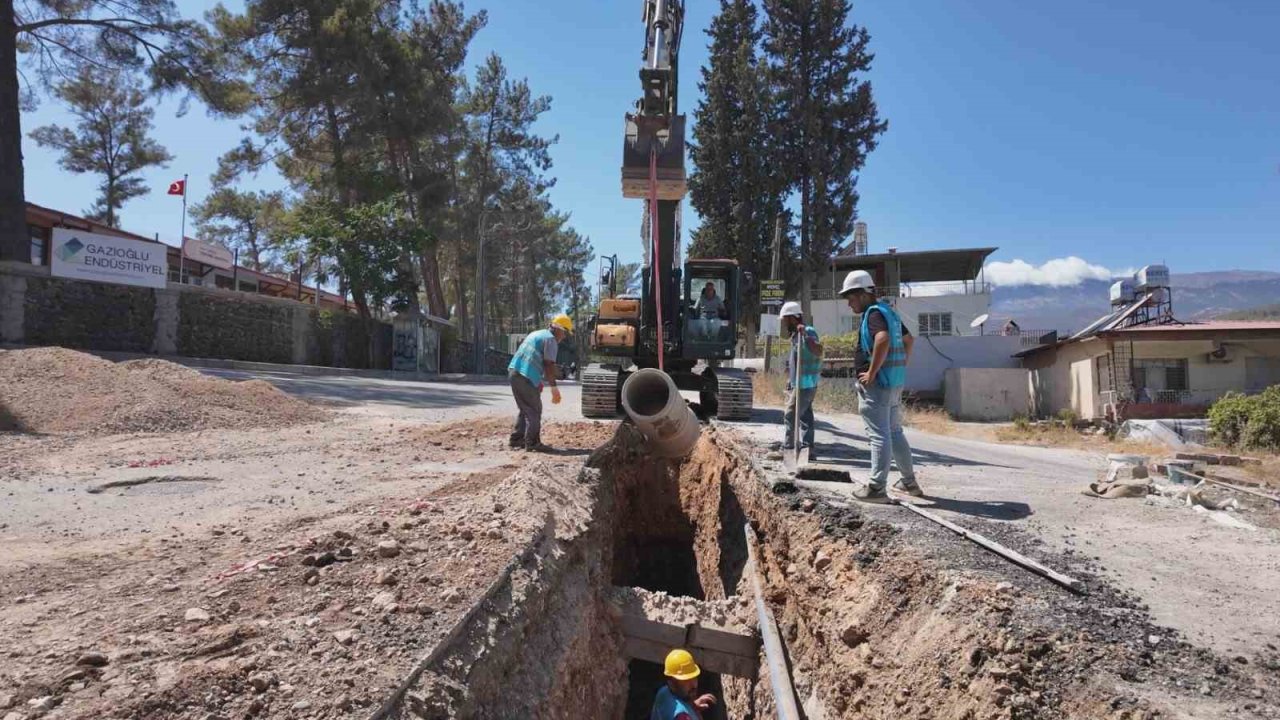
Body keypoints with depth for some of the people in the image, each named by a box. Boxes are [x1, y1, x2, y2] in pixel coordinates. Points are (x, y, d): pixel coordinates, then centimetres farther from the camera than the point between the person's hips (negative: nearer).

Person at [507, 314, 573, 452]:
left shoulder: (537, 334, 23)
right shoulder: (551, 339, -5)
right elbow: (549, 364, -13)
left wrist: (539, 382, 33)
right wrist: (554, 387, -13)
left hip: (514, 371, 9)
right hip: (526, 377, -9)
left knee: (525, 409, 19)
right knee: (534, 411, -2)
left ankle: (516, 439, 23)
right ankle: (532, 443, -1)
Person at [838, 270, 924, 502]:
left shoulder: (874, 313, -13)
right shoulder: (888, 312, 17)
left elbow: (883, 339, -31)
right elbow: (909, 339, 27)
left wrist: (871, 374, -25)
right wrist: (901, 366, 22)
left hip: (877, 383, -10)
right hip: (895, 382, 10)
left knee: (879, 435, -7)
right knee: (895, 432, 18)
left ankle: (876, 488, -4)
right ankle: (910, 482, 27)